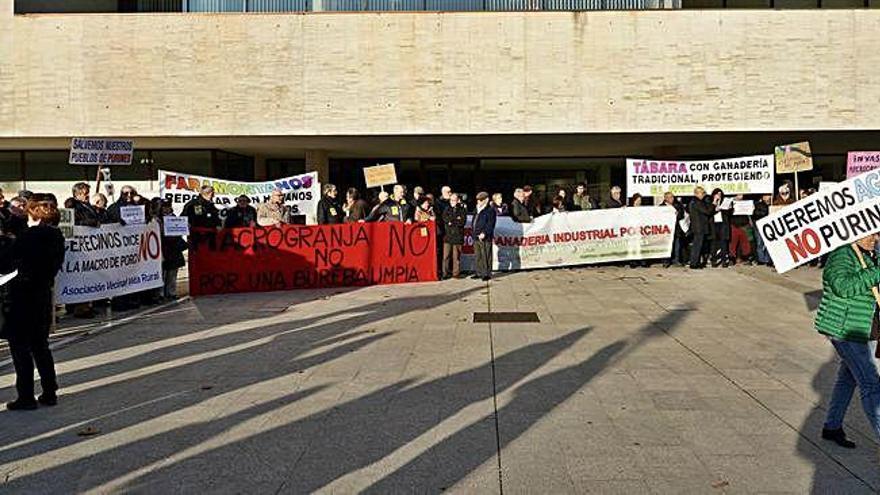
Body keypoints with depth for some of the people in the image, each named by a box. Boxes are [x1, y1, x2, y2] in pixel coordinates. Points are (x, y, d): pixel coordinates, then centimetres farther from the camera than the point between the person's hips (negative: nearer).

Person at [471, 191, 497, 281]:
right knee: (477, 256, 12)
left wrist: (484, 233, -22)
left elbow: (490, 224, -14)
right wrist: (473, 232, 13)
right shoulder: (477, 210, 18)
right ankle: (479, 273, 21)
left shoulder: (490, 210, -7)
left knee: (486, 256, -5)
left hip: (485, 238, -9)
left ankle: (487, 274, 0)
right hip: (476, 237, 9)